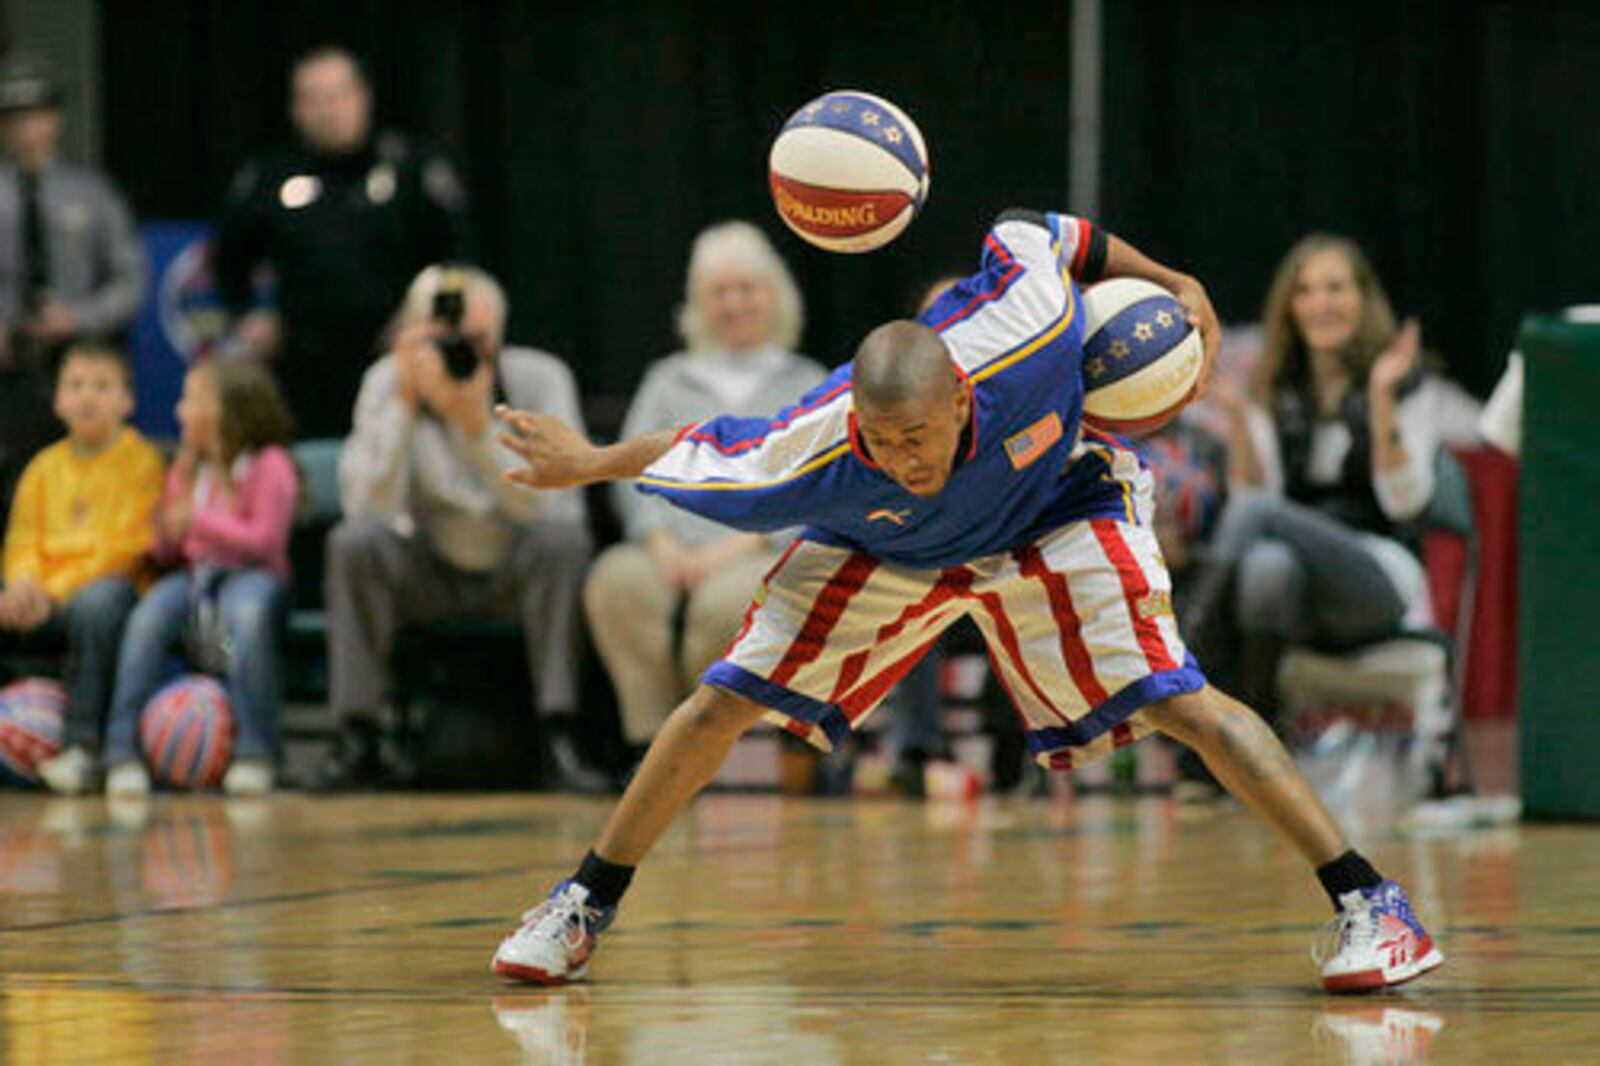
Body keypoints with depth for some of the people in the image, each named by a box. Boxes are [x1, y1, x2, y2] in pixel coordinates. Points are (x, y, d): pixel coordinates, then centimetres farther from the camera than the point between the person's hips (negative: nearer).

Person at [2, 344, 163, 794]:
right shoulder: (45, 466, 19)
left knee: (97, 602, -40)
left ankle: (80, 745, -40)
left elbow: (123, 548, -10)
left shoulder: (140, 460, 0)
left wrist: (55, 592, -18)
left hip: (110, 584, -6)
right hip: (44, 596, 6)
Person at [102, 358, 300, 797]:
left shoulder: (269, 465, -1)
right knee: (148, 615, -29)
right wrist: (166, 536, -4)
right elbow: (168, 553, 21)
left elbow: (265, 539, -11)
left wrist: (200, 522, -17)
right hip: (194, 573, 5)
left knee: (247, 611, -41)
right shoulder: (186, 470, 18)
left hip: (252, 575, -5)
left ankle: (256, 753, -34)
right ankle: (123, 751, -30)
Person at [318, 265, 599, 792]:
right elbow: (369, 508, -23)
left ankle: (560, 737, -29)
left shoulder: (540, 379, -16)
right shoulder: (387, 383, -12)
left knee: (561, 538, -32)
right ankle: (356, 741, -23)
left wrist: (480, 425, -38)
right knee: (353, 543, -26)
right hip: (431, 581, 1)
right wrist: (404, 405, -30)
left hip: (518, 576, -1)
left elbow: (547, 507, -26)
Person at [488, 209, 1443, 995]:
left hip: (1055, 515, -1)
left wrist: (1168, 282, -15)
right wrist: (590, 464, -4)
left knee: (1177, 702, -18)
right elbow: (706, 456, -17)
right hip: (881, 549, 1)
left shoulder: (1024, 330, -41)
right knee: (723, 704, -7)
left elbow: (1032, 237, -18)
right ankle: (585, 907, 15)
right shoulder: (813, 455, -38)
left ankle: (1371, 904, -13)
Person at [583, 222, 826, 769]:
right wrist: (662, 542, -8)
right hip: (671, 555, 2)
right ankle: (651, 742, -31)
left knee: (727, 599, -39)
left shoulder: (808, 385, 19)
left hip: (766, 558, -2)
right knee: (614, 581, -35)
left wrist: (739, 547, -11)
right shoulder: (668, 380, 27)